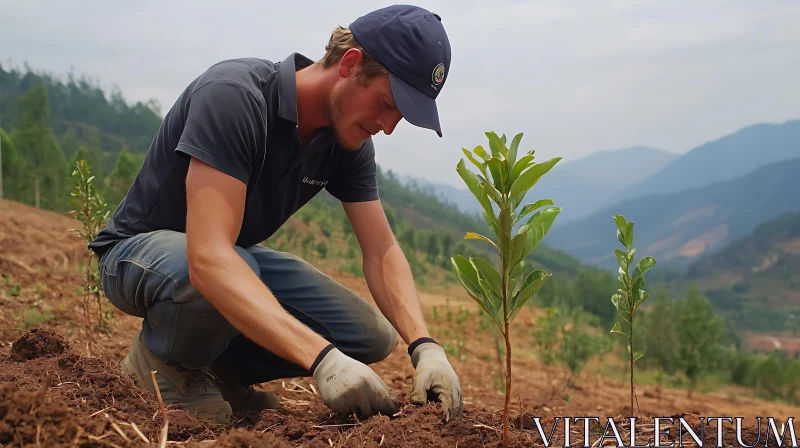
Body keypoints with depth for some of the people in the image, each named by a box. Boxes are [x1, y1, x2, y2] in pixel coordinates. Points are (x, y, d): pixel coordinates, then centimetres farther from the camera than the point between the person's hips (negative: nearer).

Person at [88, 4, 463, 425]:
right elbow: (208, 258, -43)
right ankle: (160, 357, -7)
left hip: (238, 253, 7)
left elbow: (382, 253, -9)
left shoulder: (349, 141, -10)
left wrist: (424, 346, -27)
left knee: (372, 336, -7)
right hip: (141, 249, -6)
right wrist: (323, 358, -51)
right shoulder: (234, 95, -33)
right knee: (218, 283, -41)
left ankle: (217, 364, 9)